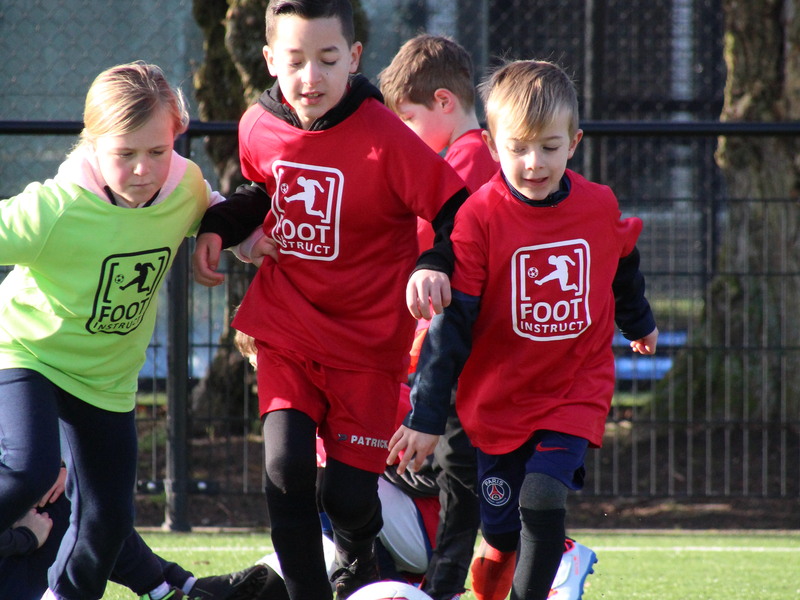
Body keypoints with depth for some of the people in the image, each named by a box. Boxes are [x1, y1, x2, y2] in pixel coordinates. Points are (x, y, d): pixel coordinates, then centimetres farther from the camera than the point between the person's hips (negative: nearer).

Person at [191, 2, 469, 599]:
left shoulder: (383, 137, -19)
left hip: (367, 340, -3)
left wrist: (434, 265, -33)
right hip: (286, 329, 3)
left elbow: (459, 210, -16)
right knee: (286, 467, -15)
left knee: (349, 493, -1)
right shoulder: (259, 128, -3)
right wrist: (218, 226, 4)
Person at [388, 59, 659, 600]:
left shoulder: (601, 207, -5)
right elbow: (451, 322, -14)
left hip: (575, 396, 1)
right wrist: (426, 415, -16)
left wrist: (640, 324, 38)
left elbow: (624, 269, 19)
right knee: (501, 528, 3)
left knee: (543, 499, -19)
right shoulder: (479, 216, -15)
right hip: (499, 402, 0)